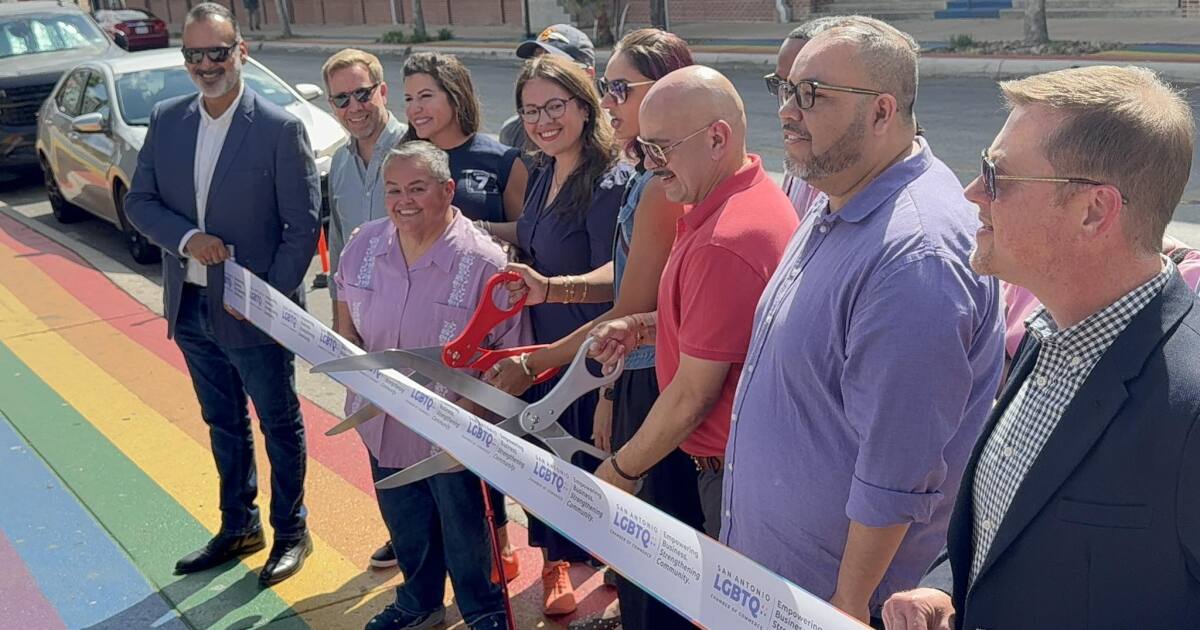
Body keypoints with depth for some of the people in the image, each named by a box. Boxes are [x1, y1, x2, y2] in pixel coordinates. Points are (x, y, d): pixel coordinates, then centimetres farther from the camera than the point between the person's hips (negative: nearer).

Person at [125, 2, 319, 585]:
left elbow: (302, 226, -13)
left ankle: (291, 533, 29)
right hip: (190, 307, 5)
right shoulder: (166, 119, 2)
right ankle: (238, 527, 38)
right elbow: (138, 200, 4)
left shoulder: (280, 129, -14)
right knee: (223, 423, 20)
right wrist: (186, 237, -15)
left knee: (280, 425, 11)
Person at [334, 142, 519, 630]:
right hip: (384, 422, 5)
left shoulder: (484, 262, -20)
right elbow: (346, 316, 14)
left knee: (464, 529, 14)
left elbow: (508, 353, -15)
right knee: (404, 525, 23)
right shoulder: (364, 245, -4)